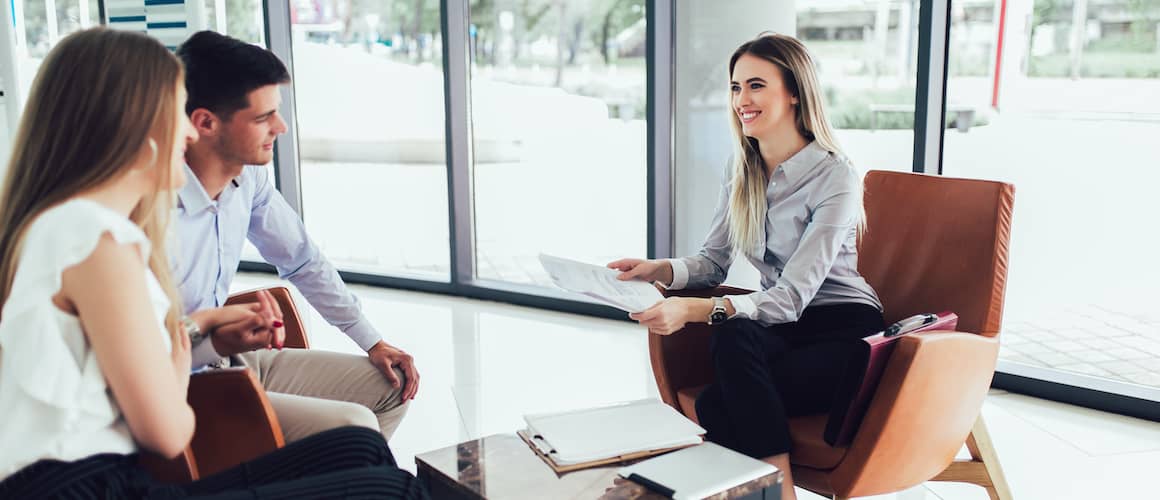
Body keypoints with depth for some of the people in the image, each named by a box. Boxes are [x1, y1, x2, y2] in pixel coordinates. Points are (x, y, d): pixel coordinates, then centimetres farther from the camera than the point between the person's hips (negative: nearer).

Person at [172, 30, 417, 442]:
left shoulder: (249, 176, -5)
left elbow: (303, 263, 9)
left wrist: (374, 342, 8)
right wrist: (217, 343, -36)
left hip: (231, 358, 8)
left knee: (392, 386, 9)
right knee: (353, 424, -21)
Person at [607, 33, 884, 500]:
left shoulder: (835, 176, -16)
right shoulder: (742, 172, 6)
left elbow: (792, 295, -23)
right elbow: (712, 262, 10)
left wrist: (695, 311, -36)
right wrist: (658, 269, -12)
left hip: (841, 330, -5)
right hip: (779, 325, 6)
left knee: (716, 408, -28)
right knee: (733, 336, -31)